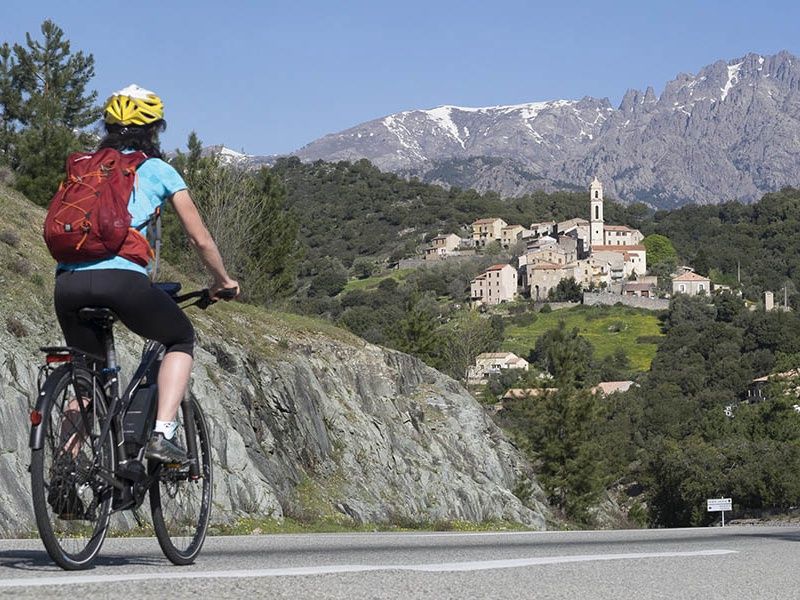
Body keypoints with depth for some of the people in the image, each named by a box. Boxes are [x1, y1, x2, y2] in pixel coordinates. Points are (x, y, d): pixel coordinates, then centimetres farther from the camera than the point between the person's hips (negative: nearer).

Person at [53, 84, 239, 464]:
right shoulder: (158, 170, 14)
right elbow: (199, 238, 15)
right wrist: (222, 281, 31)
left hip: (67, 281, 4)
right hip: (122, 278, -4)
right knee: (181, 339, 21)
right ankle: (162, 436, 4)